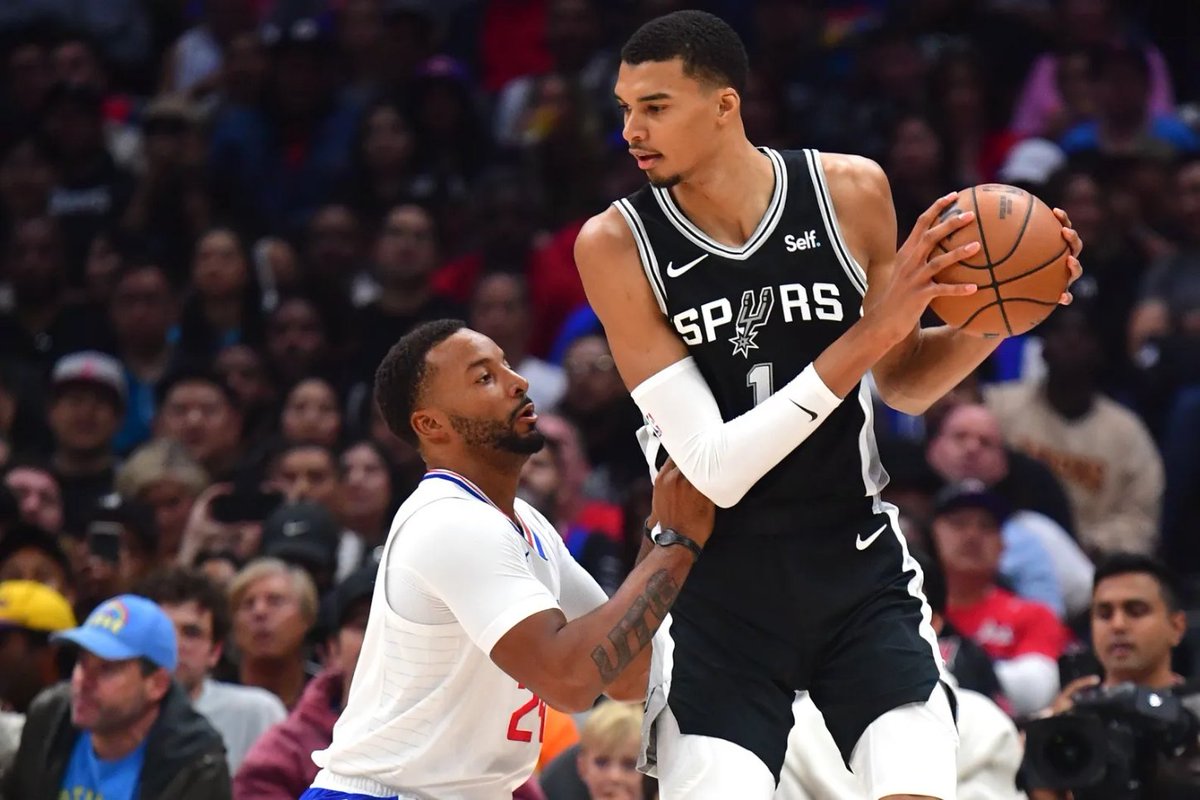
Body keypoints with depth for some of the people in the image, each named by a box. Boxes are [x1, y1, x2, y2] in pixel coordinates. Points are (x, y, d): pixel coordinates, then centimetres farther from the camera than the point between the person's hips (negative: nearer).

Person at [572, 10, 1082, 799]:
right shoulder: (617, 245, -12)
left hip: (859, 567, 2)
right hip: (719, 590, -1)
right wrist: (865, 337, -25)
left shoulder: (852, 191, -5)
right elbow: (715, 470, -18)